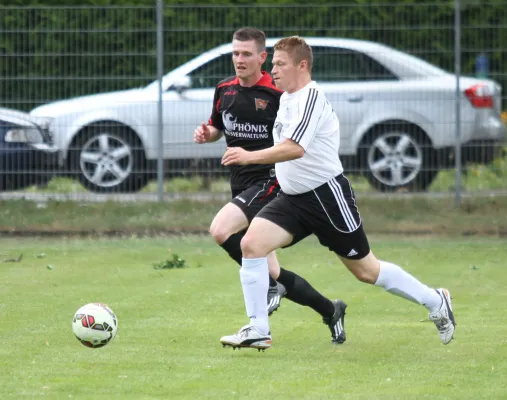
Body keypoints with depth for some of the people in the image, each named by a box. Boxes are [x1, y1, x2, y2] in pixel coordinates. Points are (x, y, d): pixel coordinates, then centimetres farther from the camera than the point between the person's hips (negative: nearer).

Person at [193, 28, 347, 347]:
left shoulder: (278, 94, -10)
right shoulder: (224, 90, 8)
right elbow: (218, 128, 24)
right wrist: (206, 134, 3)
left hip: (269, 180, -7)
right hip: (241, 185, 7)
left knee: (220, 230, -29)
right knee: (272, 272, 6)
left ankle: (269, 285, -12)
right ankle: (330, 311, 25)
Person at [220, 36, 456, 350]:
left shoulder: (311, 96, -19)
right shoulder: (286, 98, 10)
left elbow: (294, 148, -33)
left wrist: (251, 157, -37)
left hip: (327, 195, -8)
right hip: (294, 198, 8)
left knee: (366, 270, 3)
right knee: (252, 243, -13)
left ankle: (436, 302, 23)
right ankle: (258, 330, -9)